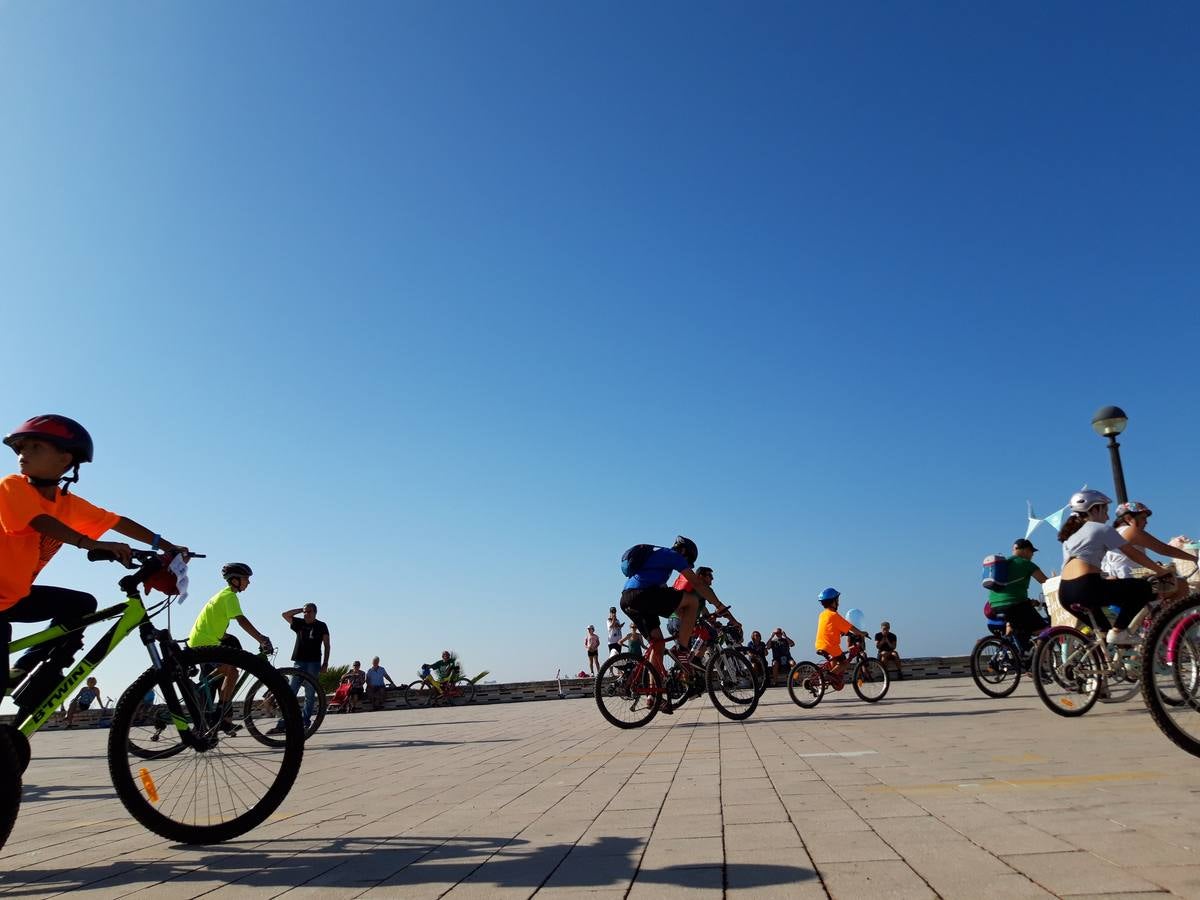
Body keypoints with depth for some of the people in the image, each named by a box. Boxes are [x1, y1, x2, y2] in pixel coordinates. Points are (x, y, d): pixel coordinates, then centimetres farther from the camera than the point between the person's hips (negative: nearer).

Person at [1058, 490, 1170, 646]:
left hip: (1065, 594, 8)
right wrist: (1161, 571, 21)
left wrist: (1110, 578, 40)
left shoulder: (1069, 534, 26)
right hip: (1085, 588, -8)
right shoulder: (1101, 528, 6)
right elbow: (1134, 554, 10)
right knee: (1144, 588, 6)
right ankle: (1118, 631, 0)